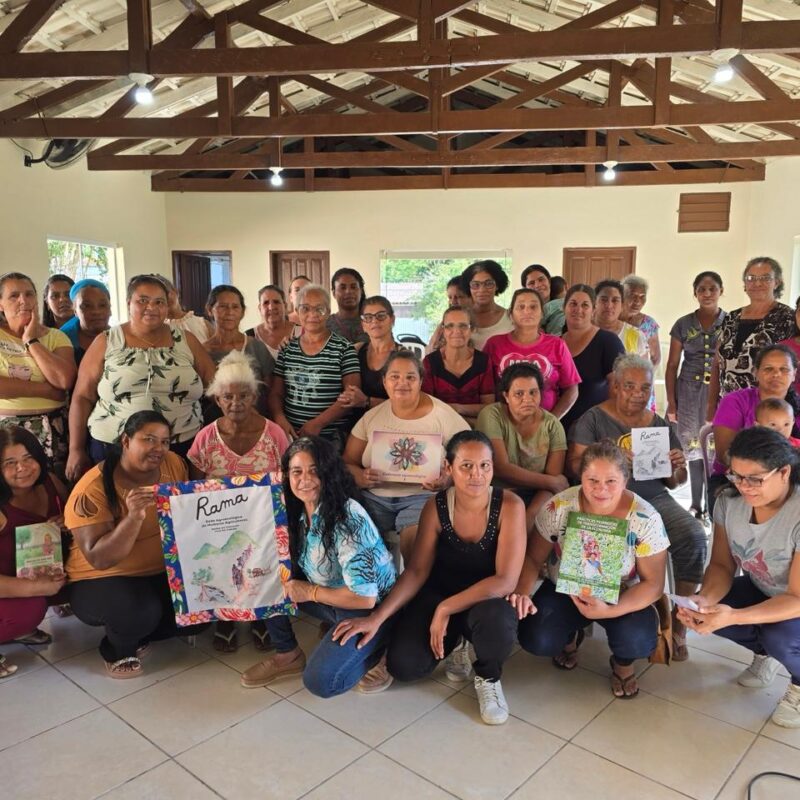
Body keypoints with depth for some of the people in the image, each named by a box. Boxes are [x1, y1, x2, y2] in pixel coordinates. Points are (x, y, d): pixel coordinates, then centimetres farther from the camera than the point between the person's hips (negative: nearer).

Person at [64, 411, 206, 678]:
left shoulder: (174, 464, -6)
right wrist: (133, 517, -38)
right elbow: (98, 559, -26)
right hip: (103, 581, -5)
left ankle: (138, 635, 13)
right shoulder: (94, 488, -19)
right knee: (140, 611, -33)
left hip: (163, 572, 6)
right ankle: (117, 650, 3)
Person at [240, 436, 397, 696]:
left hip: (370, 609, -7)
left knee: (319, 681, -22)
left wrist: (310, 592, -18)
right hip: (330, 600, 7)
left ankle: (377, 651, 5)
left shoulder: (348, 518, -28)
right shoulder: (298, 511, -5)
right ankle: (288, 655, 10)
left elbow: (364, 597, -29)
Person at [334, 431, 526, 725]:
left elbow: (506, 580, -24)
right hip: (439, 592, 3)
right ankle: (455, 642, 18)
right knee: (403, 665, -17)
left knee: (495, 621, -38)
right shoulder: (436, 507, -12)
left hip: (488, 599, -3)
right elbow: (416, 571, -9)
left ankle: (488, 677, -1)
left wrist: (445, 610, -25)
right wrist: (377, 617, -21)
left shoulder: (509, 506, -21)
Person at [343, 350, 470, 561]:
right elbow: (348, 464, 10)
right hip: (374, 496, 3)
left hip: (422, 496, -3)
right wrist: (362, 477, -13)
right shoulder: (371, 416, 10)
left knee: (415, 538, -32)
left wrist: (447, 479, -20)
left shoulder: (444, 416, 0)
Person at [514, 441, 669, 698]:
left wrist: (609, 611, -31)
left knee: (638, 640, -31)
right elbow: (533, 558, -8)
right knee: (535, 639, -23)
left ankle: (622, 663, 9)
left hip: (622, 599, -1)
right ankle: (570, 636, 15)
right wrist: (522, 592, -29)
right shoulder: (558, 508, -18)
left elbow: (653, 583, -15)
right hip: (564, 591, 1)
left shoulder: (645, 519, -20)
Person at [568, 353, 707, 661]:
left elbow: (674, 483, 19)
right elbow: (574, 465, -6)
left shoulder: (660, 425, 16)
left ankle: (680, 622, -8)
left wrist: (676, 468, -5)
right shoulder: (593, 419, 4)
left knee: (694, 536, -23)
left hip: (655, 499, 4)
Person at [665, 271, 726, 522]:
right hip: (689, 391, 2)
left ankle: (713, 506, 9)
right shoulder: (683, 324, 6)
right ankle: (696, 505, 20)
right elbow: (672, 365, 6)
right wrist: (671, 401, 2)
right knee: (693, 447, 8)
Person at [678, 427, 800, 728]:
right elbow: (722, 565, -9)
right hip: (763, 591, 5)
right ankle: (765, 653, 13)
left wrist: (733, 617, -44)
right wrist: (705, 598, -32)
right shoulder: (729, 500, -17)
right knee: (705, 611, -17)